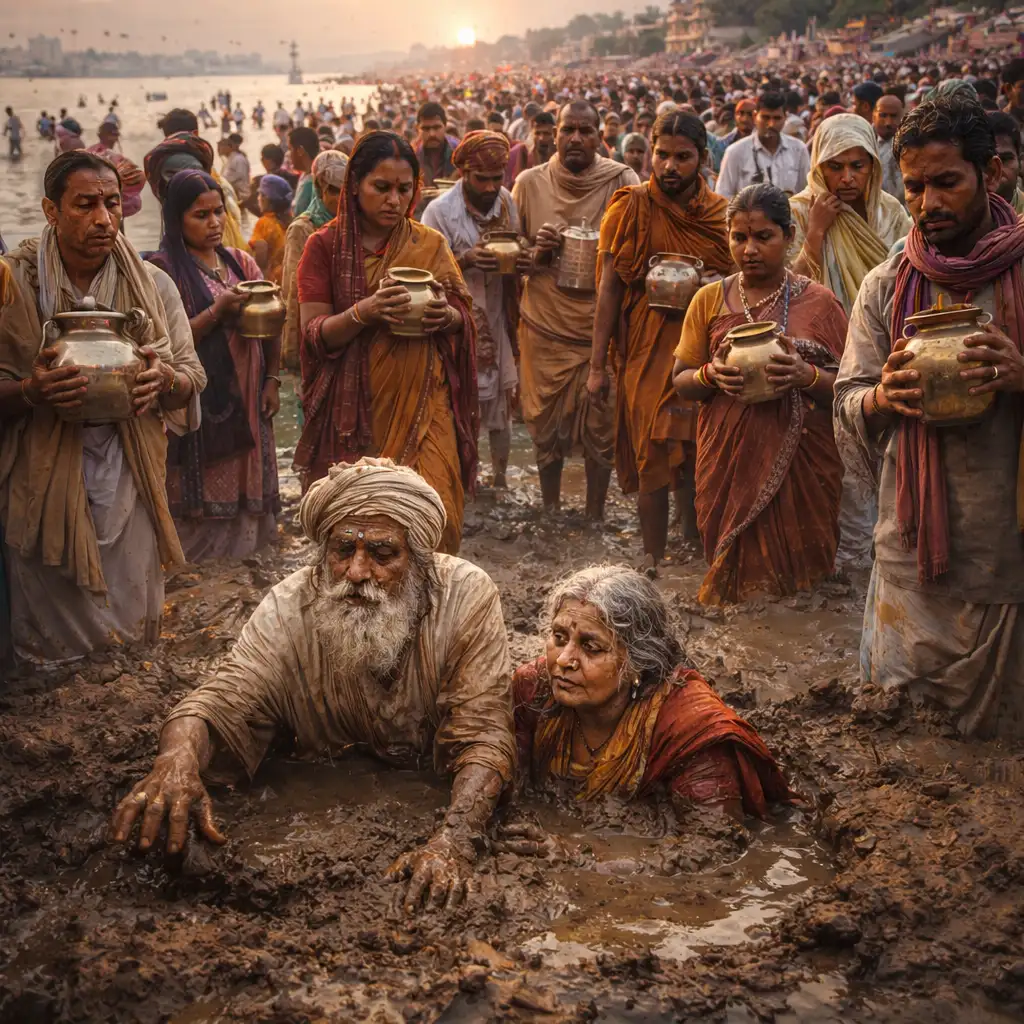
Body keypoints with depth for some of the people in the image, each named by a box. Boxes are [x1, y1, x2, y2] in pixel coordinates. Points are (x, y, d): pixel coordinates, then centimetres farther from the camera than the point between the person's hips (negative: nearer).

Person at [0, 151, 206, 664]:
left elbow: (193, 377, 3)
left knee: (134, 627, 12)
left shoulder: (153, 285, 1)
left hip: (129, 482, 2)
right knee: (53, 642, 6)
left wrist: (165, 380, -19)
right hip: (45, 488, -2)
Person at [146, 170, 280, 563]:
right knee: (204, 503, -2)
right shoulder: (163, 269, -6)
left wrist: (272, 380, 5)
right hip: (197, 404, -5)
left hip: (245, 403, 5)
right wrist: (217, 313, -20)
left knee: (245, 495, 8)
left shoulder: (241, 262, 12)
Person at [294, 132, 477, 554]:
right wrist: (365, 311, -22)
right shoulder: (325, 245, 2)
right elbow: (315, 333, -4)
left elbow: (465, 321, 11)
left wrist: (446, 316, -13)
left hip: (423, 404, 1)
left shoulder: (431, 245, 8)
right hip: (354, 408, -1)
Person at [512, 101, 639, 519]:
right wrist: (537, 251, -13)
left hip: (603, 326, -1)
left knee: (601, 426, 7)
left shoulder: (622, 182, -5)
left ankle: (595, 515, 25)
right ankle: (550, 511, 30)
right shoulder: (530, 183, 0)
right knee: (546, 426, 11)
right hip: (545, 324, 1)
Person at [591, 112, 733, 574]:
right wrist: (597, 364, -4)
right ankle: (654, 563, 10)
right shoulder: (631, 206, 0)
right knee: (654, 459, -2)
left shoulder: (721, 213, 8)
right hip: (647, 350, -2)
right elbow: (608, 287, -1)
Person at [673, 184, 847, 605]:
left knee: (797, 575, 1)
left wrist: (808, 377, -19)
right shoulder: (710, 299, 6)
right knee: (736, 577, 4)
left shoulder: (818, 302, 1)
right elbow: (680, 380, 10)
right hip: (728, 462, 1)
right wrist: (711, 375, -12)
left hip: (802, 465, -1)